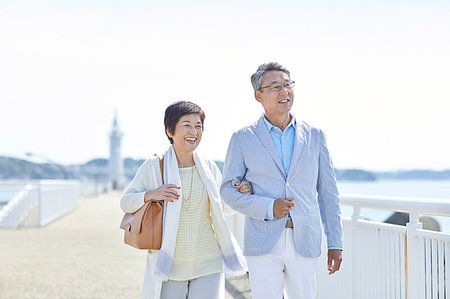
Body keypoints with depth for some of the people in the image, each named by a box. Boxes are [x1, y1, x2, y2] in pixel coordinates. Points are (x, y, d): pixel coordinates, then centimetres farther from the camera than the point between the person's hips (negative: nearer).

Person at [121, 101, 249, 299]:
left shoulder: (209, 167, 6)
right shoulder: (153, 166, -2)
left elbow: (226, 205, 19)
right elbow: (125, 202, 2)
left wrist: (242, 193, -1)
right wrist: (150, 195, -17)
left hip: (208, 265, 2)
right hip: (169, 266, -1)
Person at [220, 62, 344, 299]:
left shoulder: (314, 136, 9)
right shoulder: (243, 139, 4)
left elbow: (328, 193, 11)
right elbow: (228, 190, 4)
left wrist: (335, 243, 7)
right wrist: (268, 207, -11)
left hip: (304, 242, 2)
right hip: (263, 243, -2)